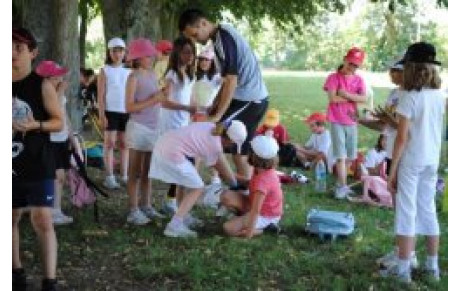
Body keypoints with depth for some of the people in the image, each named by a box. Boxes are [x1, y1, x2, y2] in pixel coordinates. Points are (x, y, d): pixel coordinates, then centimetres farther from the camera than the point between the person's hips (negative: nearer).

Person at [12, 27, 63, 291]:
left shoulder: (42, 85, -7)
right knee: (11, 218, 12)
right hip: (11, 163, 5)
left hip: (38, 163, -5)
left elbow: (59, 122, -5)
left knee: (43, 220, -9)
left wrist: (35, 125, -21)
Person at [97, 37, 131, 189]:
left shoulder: (128, 71, 11)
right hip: (111, 111, -3)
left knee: (124, 143, 7)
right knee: (109, 143, -3)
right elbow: (101, 95, -3)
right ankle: (109, 177, -2)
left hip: (127, 111, 4)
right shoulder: (105, 71, 1)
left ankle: (124, 175, 13)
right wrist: (102, 114, -11)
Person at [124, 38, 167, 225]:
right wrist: (153, 100, -21)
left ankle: (145, 206, 22)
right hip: (138, 128, -7)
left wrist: (162, 96, 0)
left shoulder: (153, 74, 10)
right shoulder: (134, 77, -10)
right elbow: (129, 107, -17)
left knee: (148, 171, 13)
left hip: (153, 128, 7)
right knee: (135, 172, -2)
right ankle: (133, 211, 1)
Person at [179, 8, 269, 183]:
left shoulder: (223, 37, -17)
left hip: (249, 99, -10)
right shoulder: (222, 35, 13)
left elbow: (231, 80, -21)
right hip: (254, 98, 10)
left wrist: (217, 116, -20)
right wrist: (213, 107, 11)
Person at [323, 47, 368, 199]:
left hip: (352, 121, 5)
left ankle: (340, 182, 23)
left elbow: (364, 98, -7)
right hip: (337, 121, -4)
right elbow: (332, 98, -16)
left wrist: (346, 94, -17)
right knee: (341, 155, -8)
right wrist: (353, 99, -9)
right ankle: (342, 186, -7)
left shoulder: (359, 80, 6)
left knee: (350, 156, 10)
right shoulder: (333, 77, -5)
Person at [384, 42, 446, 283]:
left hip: (411, 161, -6)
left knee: (406, 211, 1)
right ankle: (432, 266, 23)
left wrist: (392, 170, -10)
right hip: (432, 161, 6)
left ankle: (403, 269, 5)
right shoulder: (440, 96, 4)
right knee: (428, 210, 15)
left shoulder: (410, 98, -15)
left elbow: (402, 138, -16)